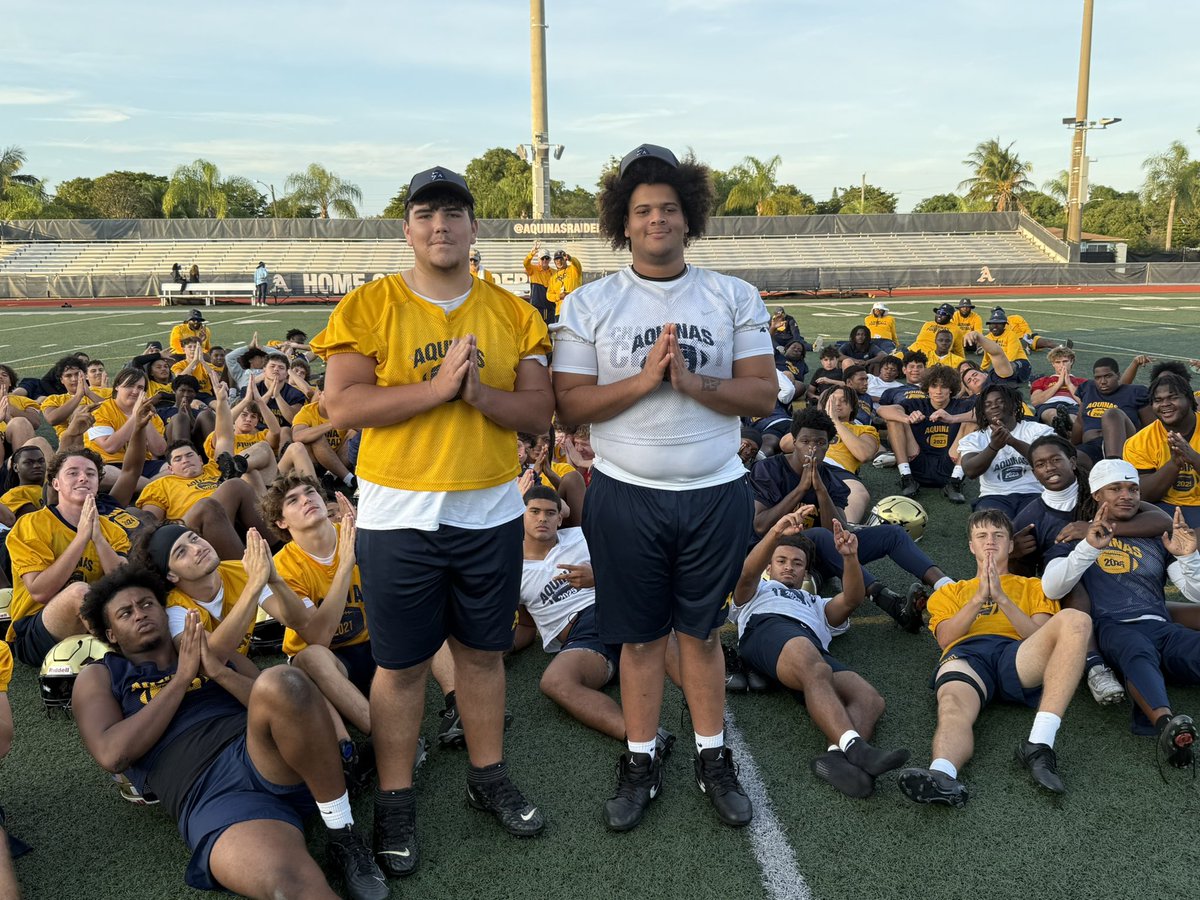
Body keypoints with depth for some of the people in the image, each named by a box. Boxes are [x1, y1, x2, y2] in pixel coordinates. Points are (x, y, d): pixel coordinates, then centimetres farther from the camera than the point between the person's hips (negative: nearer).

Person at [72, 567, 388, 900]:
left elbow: (283, 696, 14)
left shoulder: (215, 653, 26)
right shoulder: (100, 677, 20)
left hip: (274, 763, 5)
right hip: (212, 797, -5)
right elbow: (113, 755, 1)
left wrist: (220, 672, 2)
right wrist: (182, 677, 3)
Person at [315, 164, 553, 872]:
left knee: (483, 651, 16)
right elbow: (342, 405, -13)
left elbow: (540, 410, 0)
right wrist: (436, 387, -21)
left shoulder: (512, 313, 4)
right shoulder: (368, 307, -3)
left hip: (491, 513, 3)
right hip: (400, 515, -2)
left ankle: (489, 776, 34)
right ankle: (396, 802, 25)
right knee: (402, 664, 8)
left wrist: (478, 392, -19)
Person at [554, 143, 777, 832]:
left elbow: (764, 394, -4)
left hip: (716, 494, 1)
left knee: (702, 631, 14)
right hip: (626, 495, 0)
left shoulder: (734, 298, 2)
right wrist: (644, 379, -19)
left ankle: (714, 759, 31)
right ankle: (641, 763, 29)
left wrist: (692, 382, -19)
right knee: (641, 636, 11)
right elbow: (570, 405, -7)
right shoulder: (590, 304, -1)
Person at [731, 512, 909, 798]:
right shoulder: (758, 590, 38)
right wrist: (776, 533, -5)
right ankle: (855, 747, -56)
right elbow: (747, 573, 12)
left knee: (870, 699, -27)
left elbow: (853, 599, 22)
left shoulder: (818, 605, 45)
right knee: (817, 671, -38)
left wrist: (850, 557, 3)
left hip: (814, 644, 4)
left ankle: (837, 755, -52)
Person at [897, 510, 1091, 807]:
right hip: (965, 654, 0)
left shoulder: (1033, 587, 35)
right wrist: (979, 598, 3)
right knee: (952, 707, -37)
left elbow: (1040, 637, 14)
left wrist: (1001, 597, 1)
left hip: (1017, 657, 1)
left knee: (1075, 620, -31)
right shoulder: (949, 592, 36)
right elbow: (945, 638, 15)